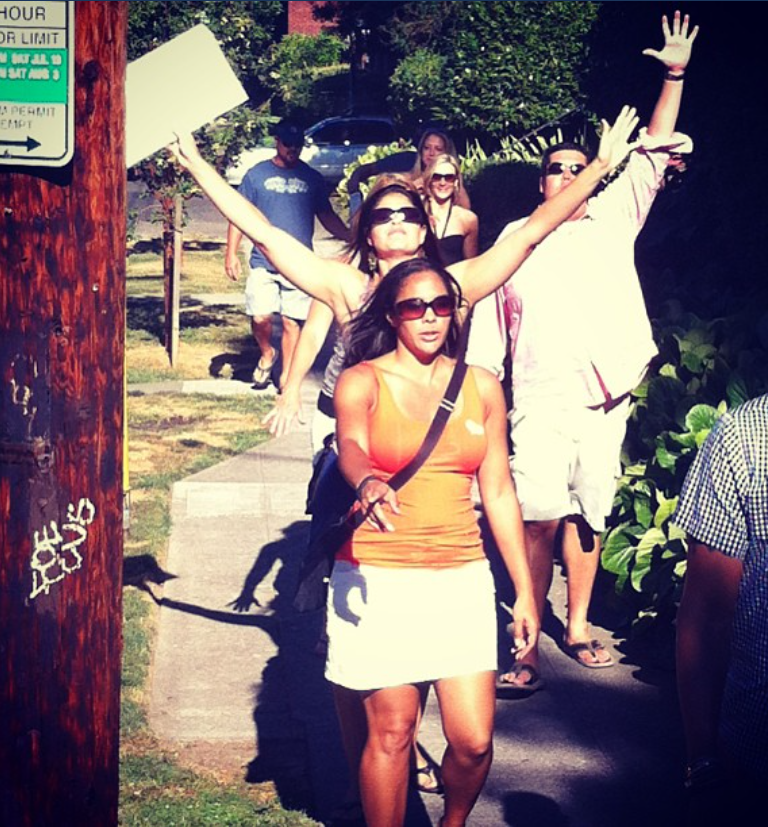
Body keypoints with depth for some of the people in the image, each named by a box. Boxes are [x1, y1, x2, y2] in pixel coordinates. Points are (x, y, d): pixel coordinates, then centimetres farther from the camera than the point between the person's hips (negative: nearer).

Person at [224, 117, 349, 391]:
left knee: (291, 322, 2)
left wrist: (351, 237, -3)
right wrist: (231, 252, -6)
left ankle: (286, 377, 13)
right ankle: (266, 355, 19)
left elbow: (327, 216, 14)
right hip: (263, 262, -1)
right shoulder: (257, 174, 4)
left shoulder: (312, 178, 9)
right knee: (260, 318, -10)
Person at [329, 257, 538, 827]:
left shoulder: (483, 387, 9)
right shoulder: (362, 381, 0)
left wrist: (525, 590, 9)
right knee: (392, 732, -1)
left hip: (460, 580, 3)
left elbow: (499, 492, 11)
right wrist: (368, 481, -45)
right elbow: (350, 445, -21)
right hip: (378, 578, -2)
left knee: (474, 741, -1)